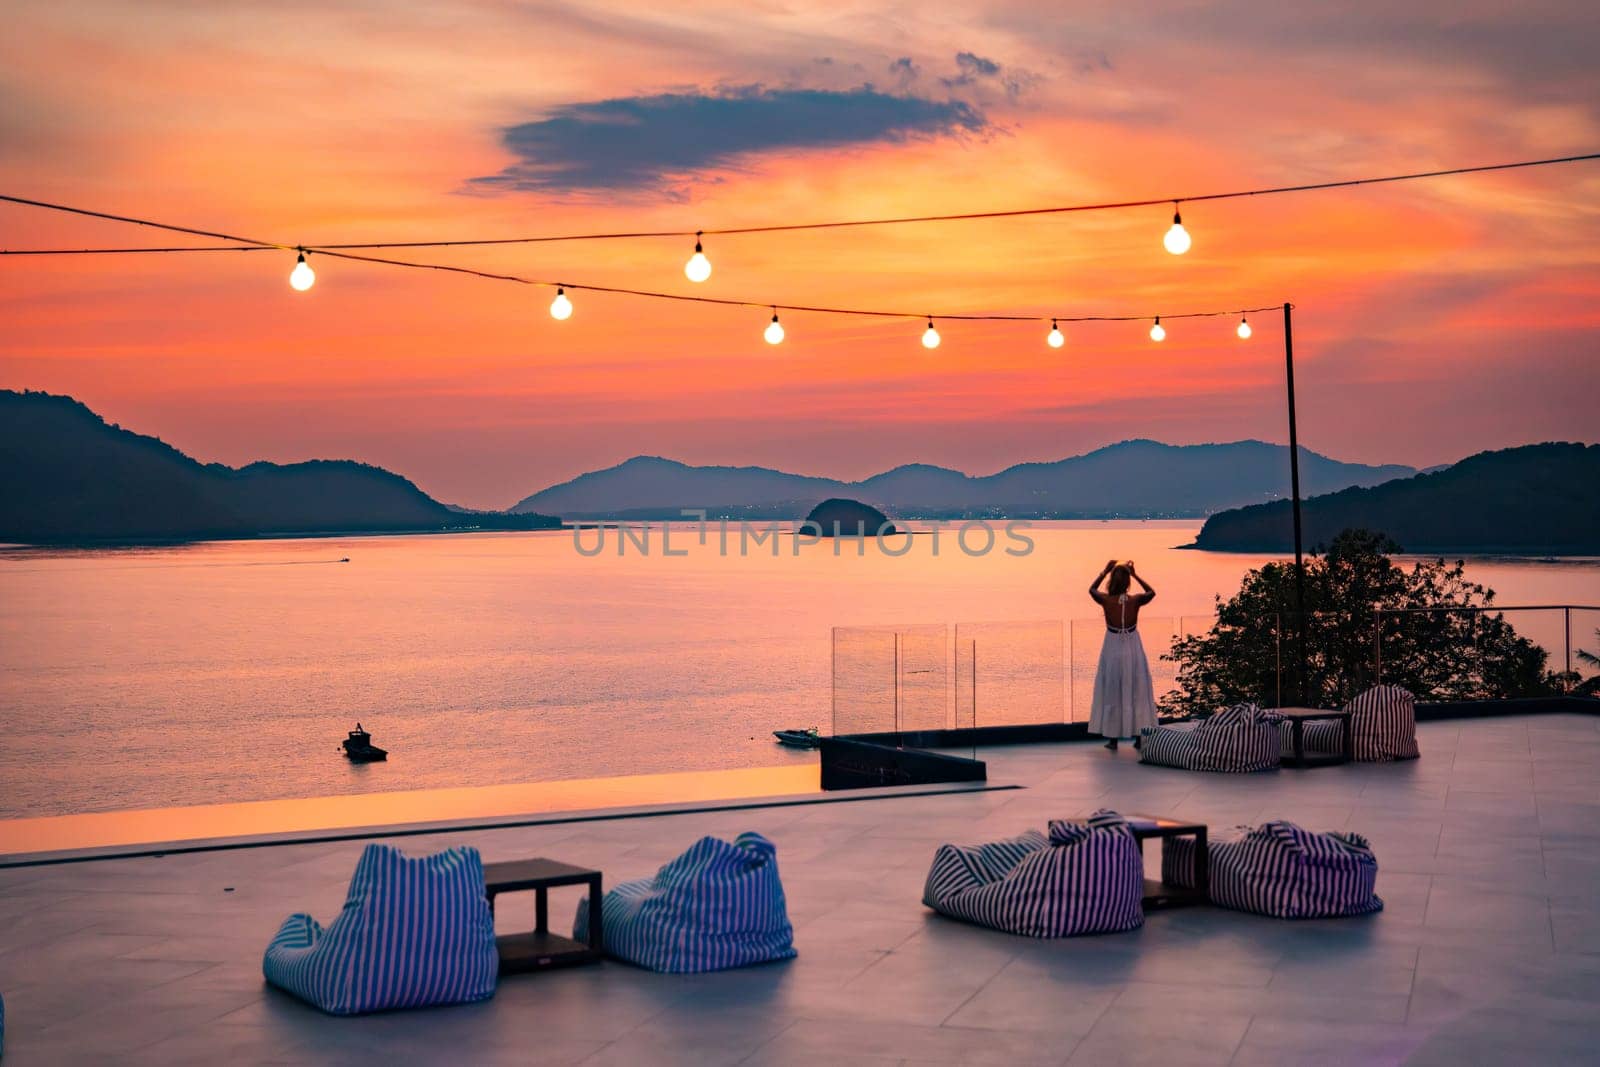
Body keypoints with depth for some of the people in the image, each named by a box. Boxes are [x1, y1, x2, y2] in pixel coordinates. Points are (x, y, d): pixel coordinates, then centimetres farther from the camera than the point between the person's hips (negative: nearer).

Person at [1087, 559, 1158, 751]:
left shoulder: (1106, 600, -11)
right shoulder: (1135, 600, -10)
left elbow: (1092, 589, 12)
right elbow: (1151, 592, 13)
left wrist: (1104, 571, 13)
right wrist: (1135, 574, 11)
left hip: (1112, 650, -1)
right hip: (1133, 650, 1)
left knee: (1112, 693, 9)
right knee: (1136, 693, 10)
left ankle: (1113, 738, 10)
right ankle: (1138, 737, 12)